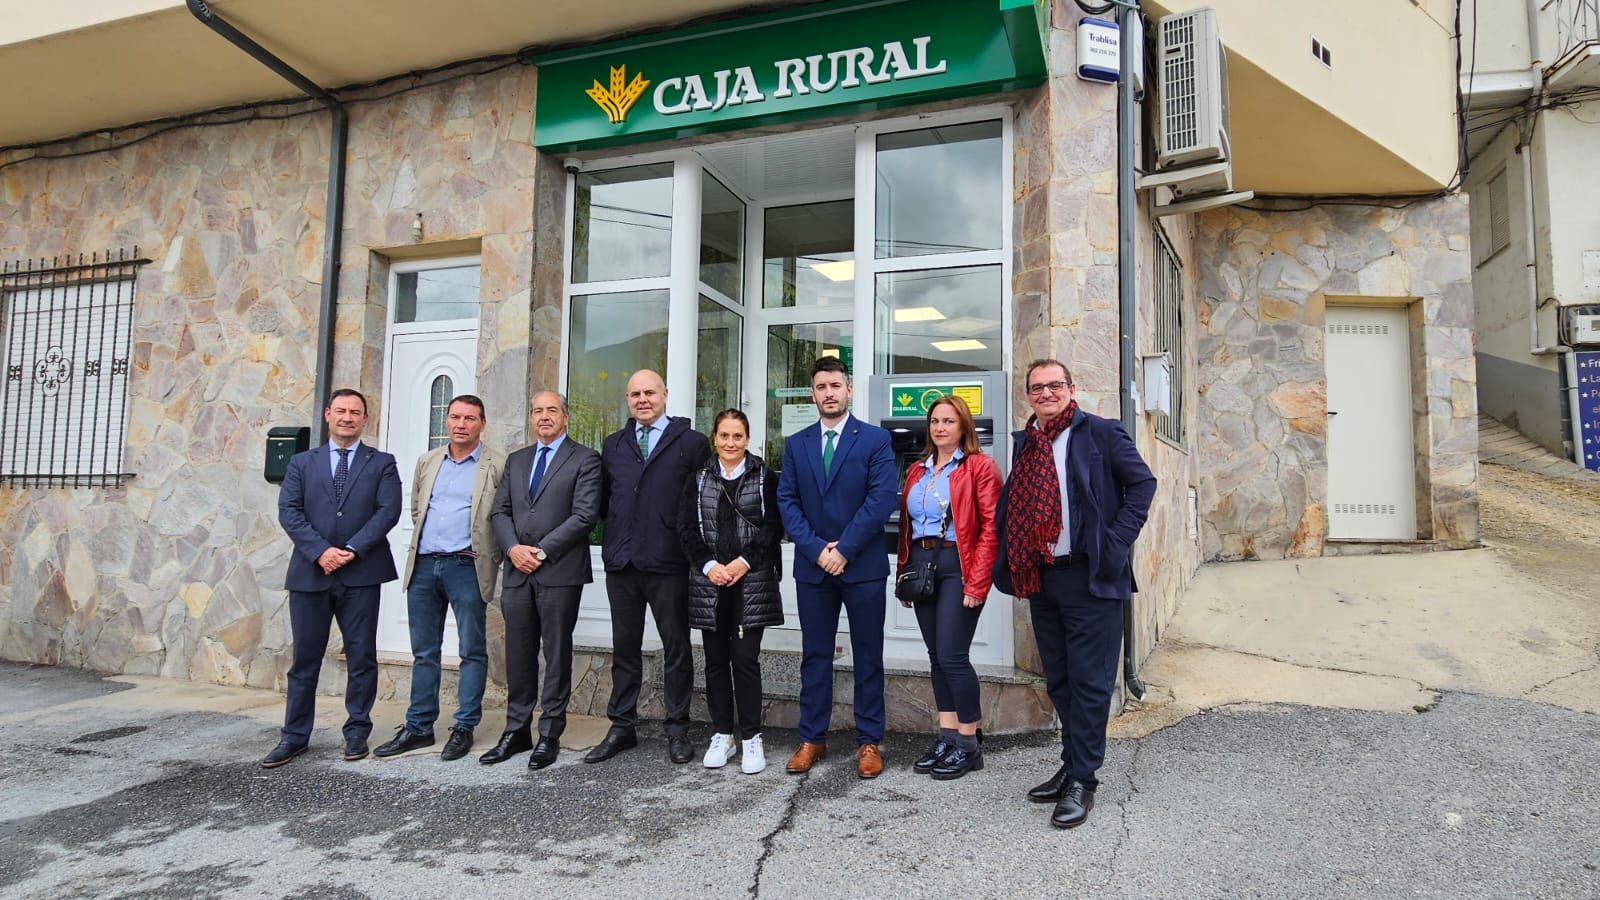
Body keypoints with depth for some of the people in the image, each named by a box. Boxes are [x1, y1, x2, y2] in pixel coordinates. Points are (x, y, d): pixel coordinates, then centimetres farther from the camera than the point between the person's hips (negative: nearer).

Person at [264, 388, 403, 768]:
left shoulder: (381, 464, 7)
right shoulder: (302, 463, 12)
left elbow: (388, 511, -4)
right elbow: (288, 512, 1)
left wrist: (352, 550, -14)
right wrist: (320, 551, -13)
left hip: (361, 573, -1)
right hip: (310, 572, 2)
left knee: (361, 657, 4)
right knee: (304, 658, 7)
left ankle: (357, 732, 15)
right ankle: (295, 736, 17)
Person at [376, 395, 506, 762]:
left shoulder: (497, 465, -3)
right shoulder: (427, 462, 13)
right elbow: (416, 508, 22)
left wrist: (492, 556, -6)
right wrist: (424, 540, 14)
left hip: (466, 567, -5)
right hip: (423, 566, 5)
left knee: (472, 651, 2)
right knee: (424, 651, 11)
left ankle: (464, 728, 11)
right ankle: (418, 727, 20)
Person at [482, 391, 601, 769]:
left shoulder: (584, 459, 0)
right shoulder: (516, 460, 18)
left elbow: (584, 514, -10)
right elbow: (499, 511, 13)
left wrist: (542, 551, -13)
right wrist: (514, 548, -6)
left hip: (559, 571, -5)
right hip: (518, 572, 5)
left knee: (557, 655, 3)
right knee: (518, 656, 9)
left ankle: (550, 735, 11)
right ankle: (516, 731, 19)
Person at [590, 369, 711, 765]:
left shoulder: (692, 442, -1)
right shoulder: (614, 444, 14)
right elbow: (604, 499, 19)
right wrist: (618, 530, 9)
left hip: (668, 563, -4)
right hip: (621, 562, 4)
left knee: (676, 648, 5)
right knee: (624, 648, 12)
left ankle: (678, 730, 15)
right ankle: (622, 727, 22)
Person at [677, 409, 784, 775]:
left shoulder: (765, 477, 3)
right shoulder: (698, 479, 10)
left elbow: (773, 526, -3)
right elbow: (687, 528, 4)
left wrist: (744, 562, -12)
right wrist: (709, 565, -9)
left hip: (751, 581, -3)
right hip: (708, 581, 3)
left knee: (746, 659, -5)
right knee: (716, 660, 8)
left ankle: (751, 738, 7)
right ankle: (722, 734, 20)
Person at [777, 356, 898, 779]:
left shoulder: (875, 439, -1)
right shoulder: (796, 444, 9)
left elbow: (882, 498, -10)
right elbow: (787, 501, 3)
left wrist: (844, 549, -14)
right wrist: (817, 549, -10)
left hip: (863, 566, -3)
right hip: (812, 566, 3)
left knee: (868, 656, 6)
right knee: (814, 656, 9)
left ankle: (869, 741, 16)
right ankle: (812, 738, 19)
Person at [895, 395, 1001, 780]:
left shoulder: (979, 467, -3)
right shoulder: (917, 471, 17)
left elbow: (991, 527, -10)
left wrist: (977, 582, -15)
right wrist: (903, 574, 12)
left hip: (957, 566, -6)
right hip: (921, 566, 6)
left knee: (952, 655, -8)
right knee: (936, 655, 9)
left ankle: (968, 744, 7)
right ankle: (947, 737, 18)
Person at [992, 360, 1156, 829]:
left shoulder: (1101, 432, -5)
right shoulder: (1024, 442, 12)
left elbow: (1142, 482, -6)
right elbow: (1012, 504, 18)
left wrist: (1115, 544, -13)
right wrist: (1013, 564, 7)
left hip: (1089, 577, -6)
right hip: (1040, 578, 6)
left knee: (1089, 681, 0)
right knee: (1058, 680, 15)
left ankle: (1082, 781, 10)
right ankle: (1072, 766, 29)